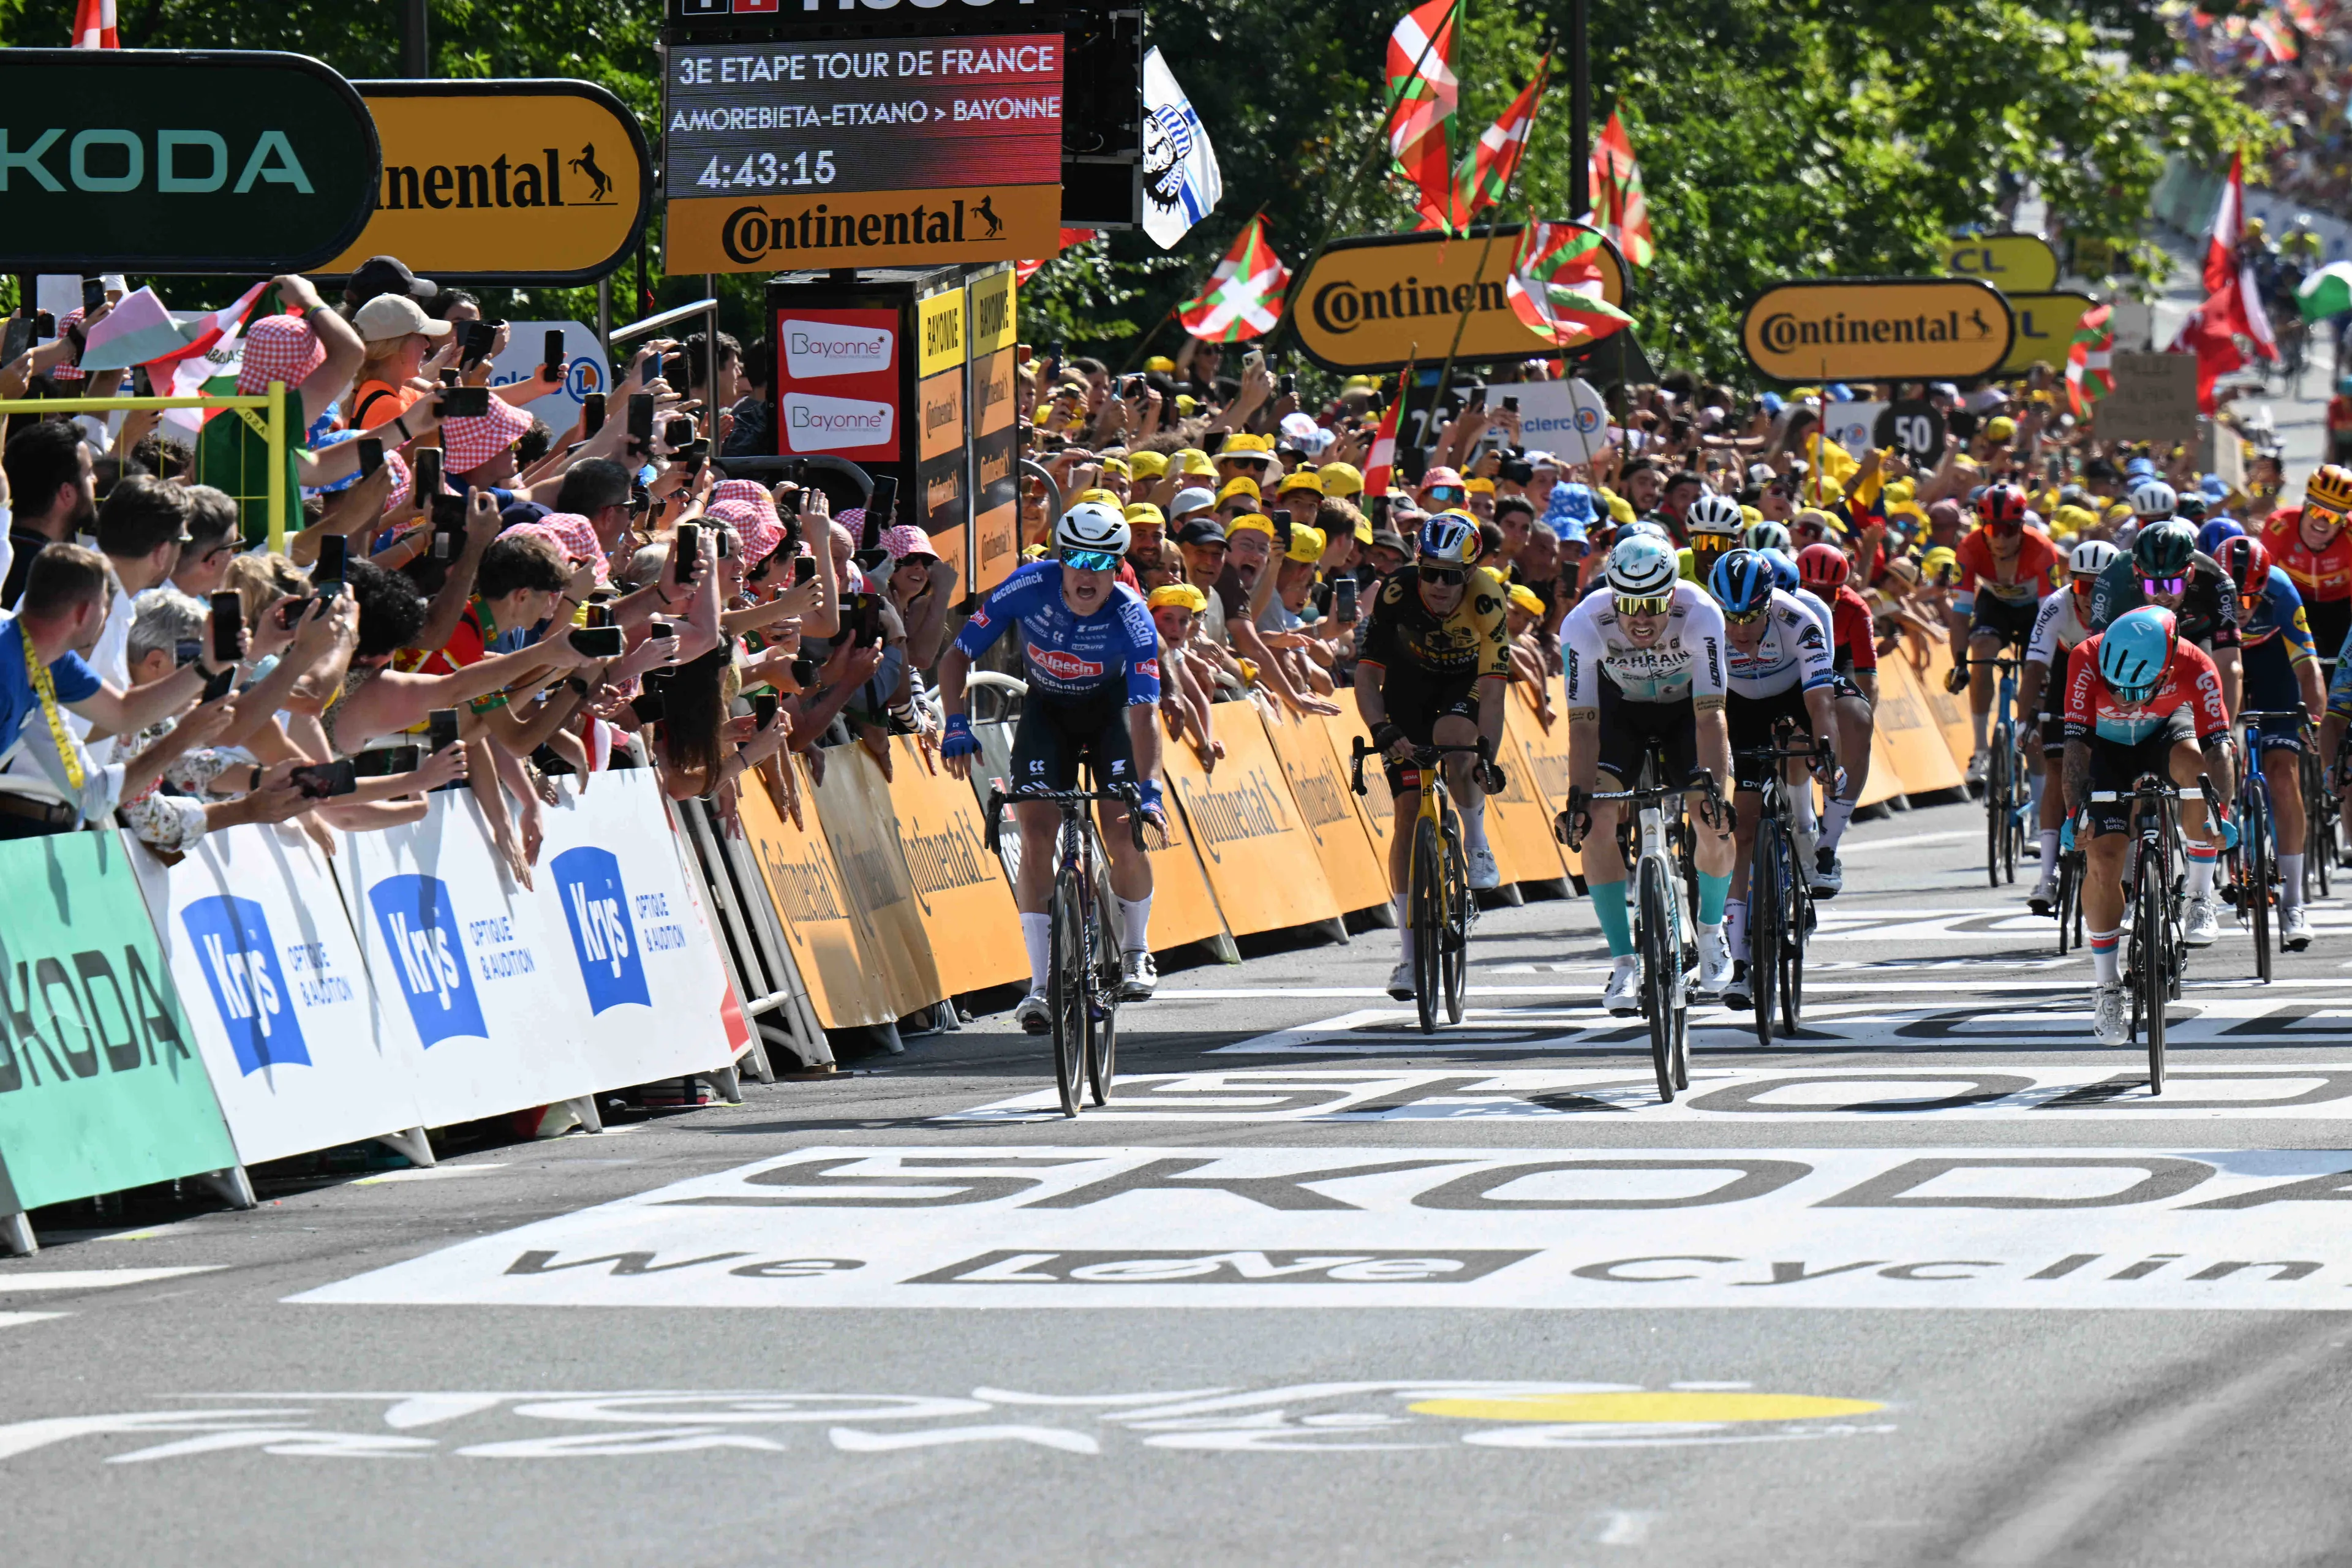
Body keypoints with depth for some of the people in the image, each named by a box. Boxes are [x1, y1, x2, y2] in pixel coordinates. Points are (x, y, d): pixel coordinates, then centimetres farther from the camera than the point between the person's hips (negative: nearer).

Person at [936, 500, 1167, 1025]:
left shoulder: (1131, 617, -31)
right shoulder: (1029, 588, -27)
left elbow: (1145, 711, -36)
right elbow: (957, 656, -18)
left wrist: (1150, 791, -48)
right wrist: (956, 722, -34)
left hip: (1110, 710, -1)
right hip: (1046, 710, 1)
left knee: (1124, 836, -15)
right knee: (1037, 837, -15)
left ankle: (1135, 952, 15)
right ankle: (1041, 986, -12)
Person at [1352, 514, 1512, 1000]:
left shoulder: (1486, 599, -31)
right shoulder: (1393, 593, -30)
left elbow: (1492, 687, -34)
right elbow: (1367, 673, -28)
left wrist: (1485, 752, -46)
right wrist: (1382, 731, -44)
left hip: (1466, 679, -1)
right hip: (1410, 678, 1)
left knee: (1454, 739, -36)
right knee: (1410, 808, -9)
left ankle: (1476, 843, -7)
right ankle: (1408, 951, -5)